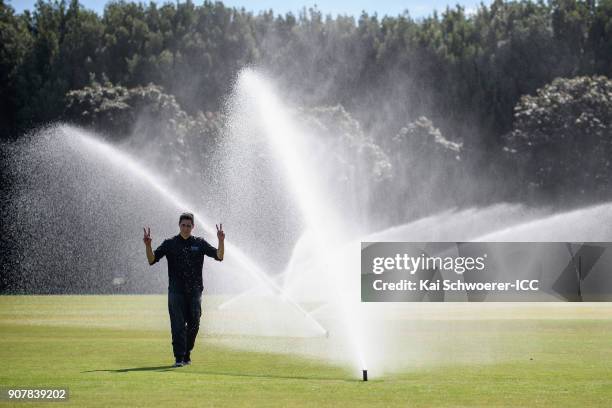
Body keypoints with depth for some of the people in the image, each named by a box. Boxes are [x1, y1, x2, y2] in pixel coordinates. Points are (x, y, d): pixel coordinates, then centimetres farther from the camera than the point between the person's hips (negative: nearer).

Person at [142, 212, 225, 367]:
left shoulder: (200, 243, 8)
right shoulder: (170, 244, 5)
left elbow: (219, 256, 0)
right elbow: (152, 260, -1)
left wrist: (221, 241, -17)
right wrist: (148, 245, -18)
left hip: (195, 291, 2)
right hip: (176, 291, -2)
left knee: (193, 325, 5)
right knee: (178, 325, -7)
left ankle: (187, 354, 23)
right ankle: (179, 358, -7)